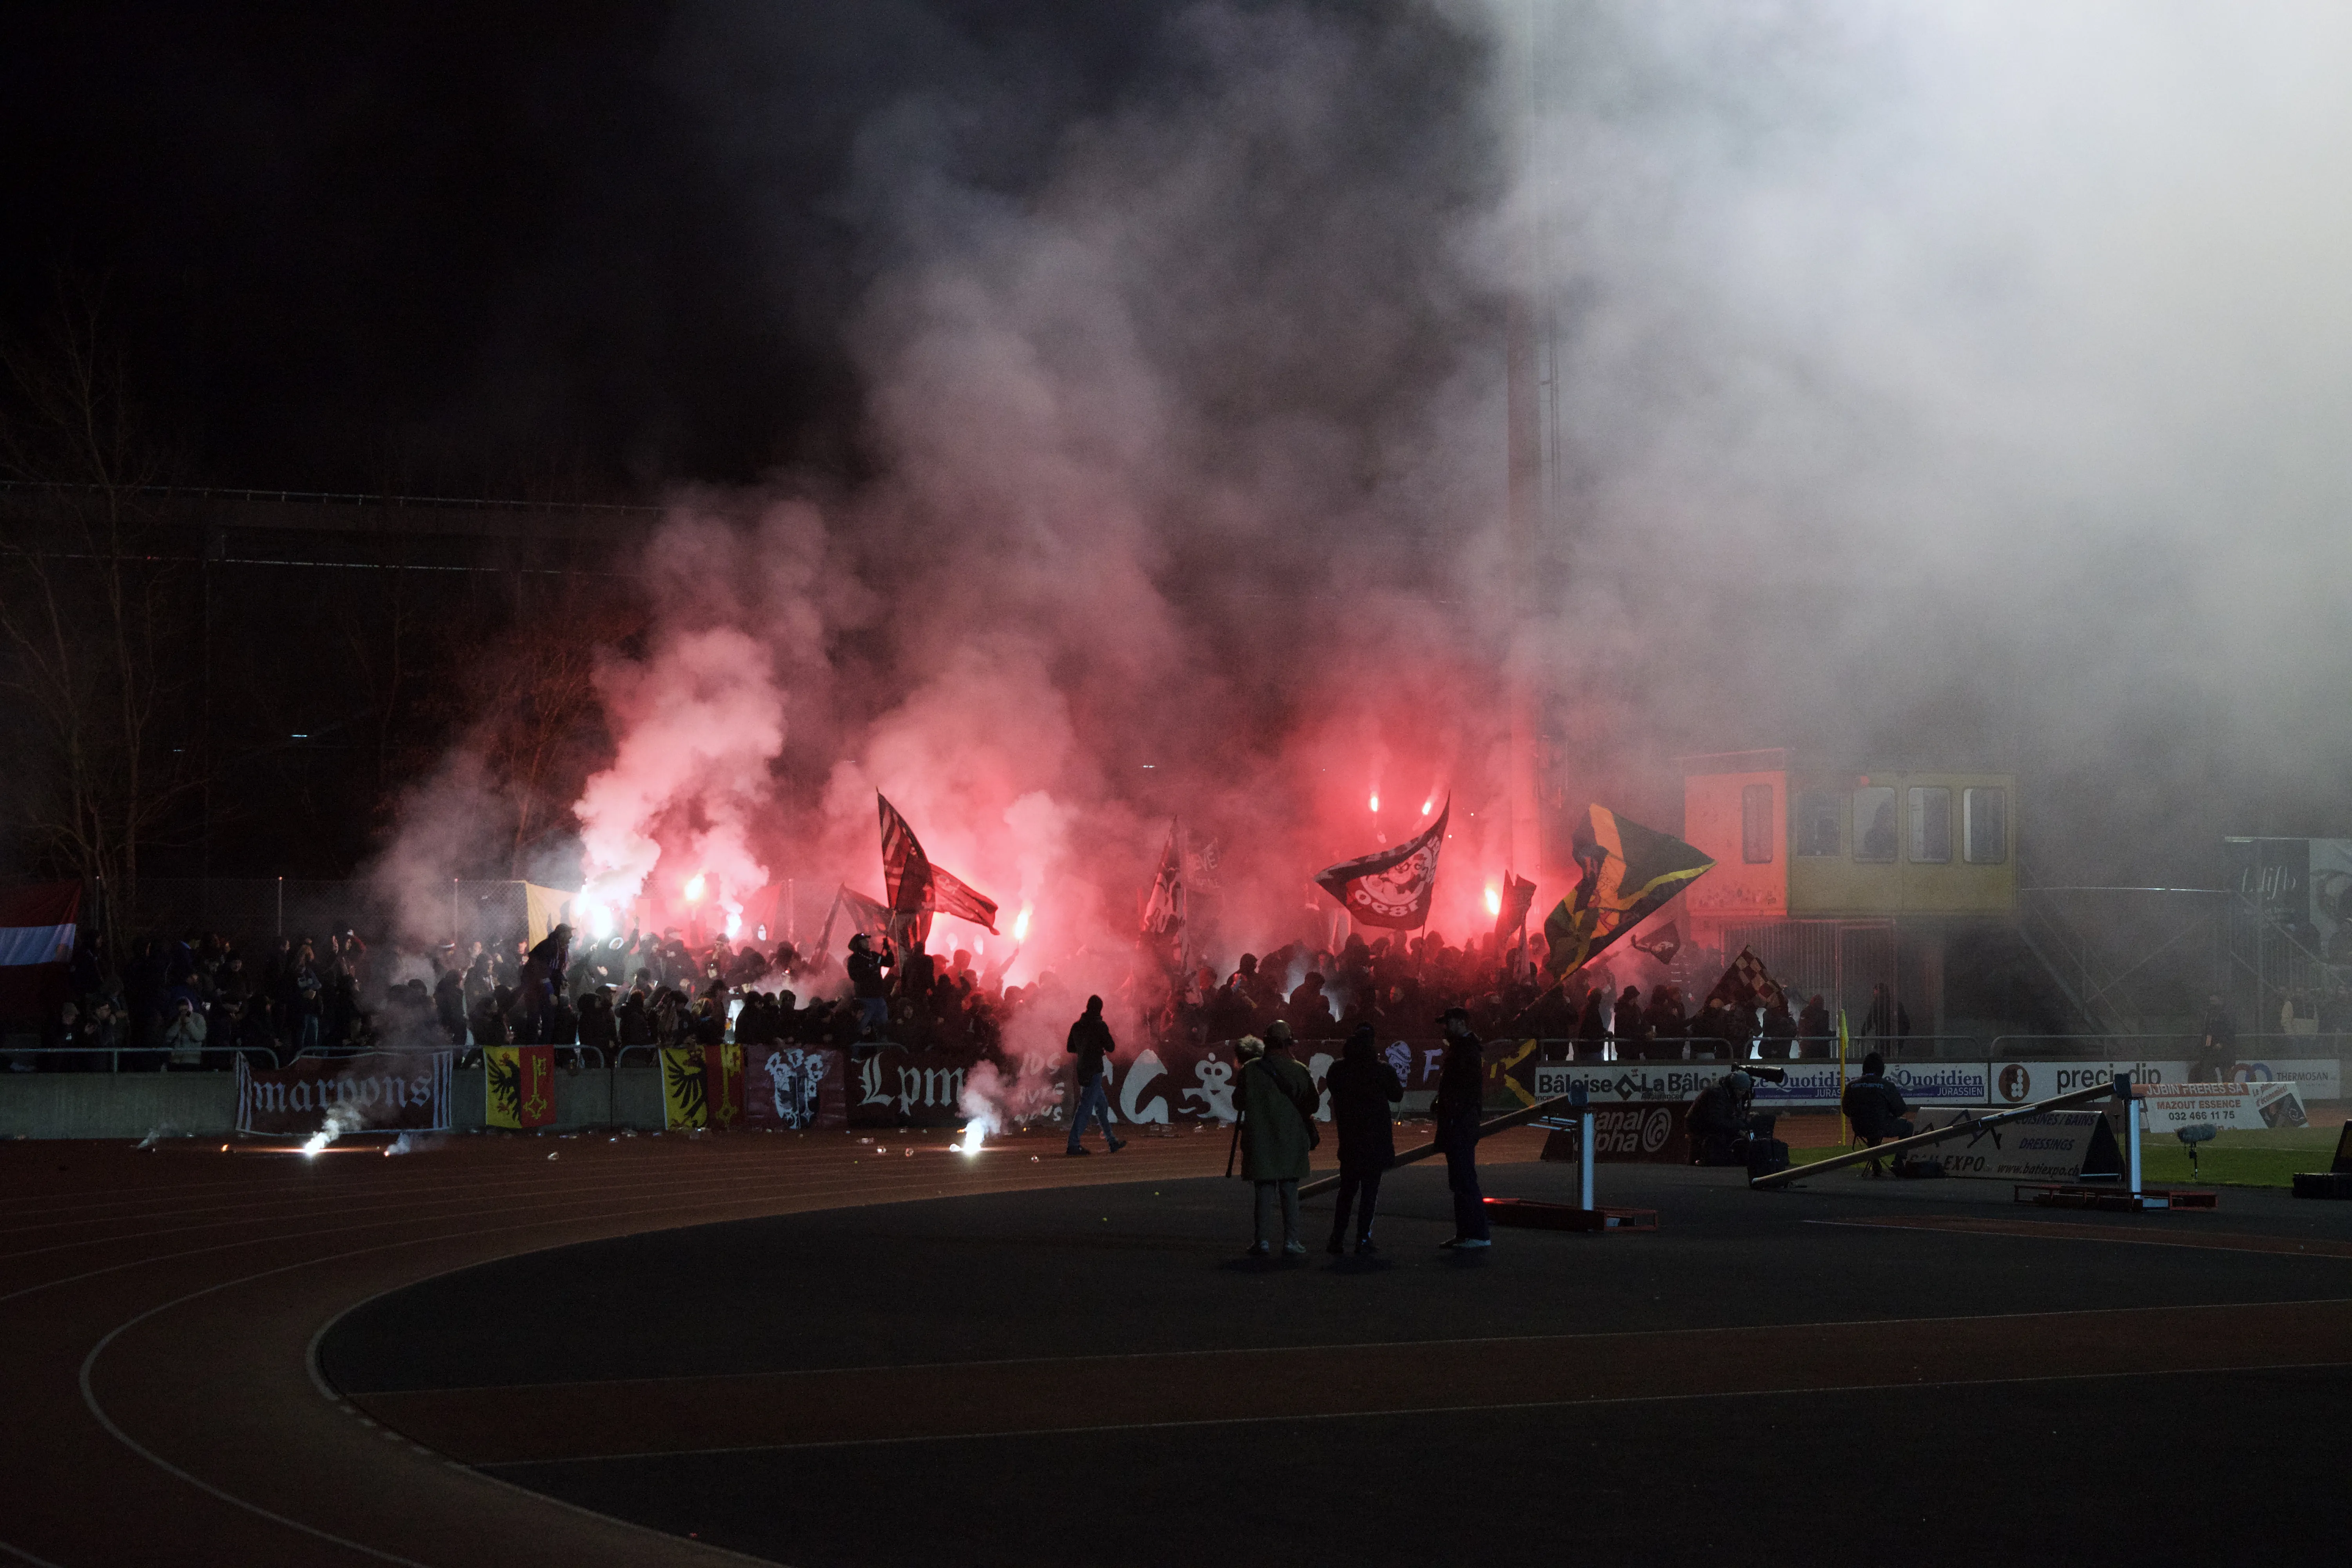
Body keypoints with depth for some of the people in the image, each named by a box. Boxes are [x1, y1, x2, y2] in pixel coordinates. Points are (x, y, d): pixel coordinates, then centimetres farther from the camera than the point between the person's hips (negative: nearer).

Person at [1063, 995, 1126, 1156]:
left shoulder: (1077, 1026, 7)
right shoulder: (1100, 1026, -12)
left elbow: (1071, 1048, 16)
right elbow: (1111, 1048, -11)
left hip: (1082, 1071, 8)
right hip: (1094, 1072, -8)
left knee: (1102, 1105, 18)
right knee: (1085, 1107, -8)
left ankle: (1112, 1142, 24)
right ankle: (1073, 1145, -12)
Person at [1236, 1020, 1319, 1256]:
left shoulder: (1250, 1070, -7)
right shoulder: (1299, 1071, -7)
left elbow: (1239, 1103, 0)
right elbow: (1312, 1105, 0)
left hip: (1260, 1140, 0)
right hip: (1291, 1141, 0)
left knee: (1265, 1192, 4)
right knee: (1290, 1192, 7)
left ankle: (1263, 1241, 2)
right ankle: (1291, 1242, 5)